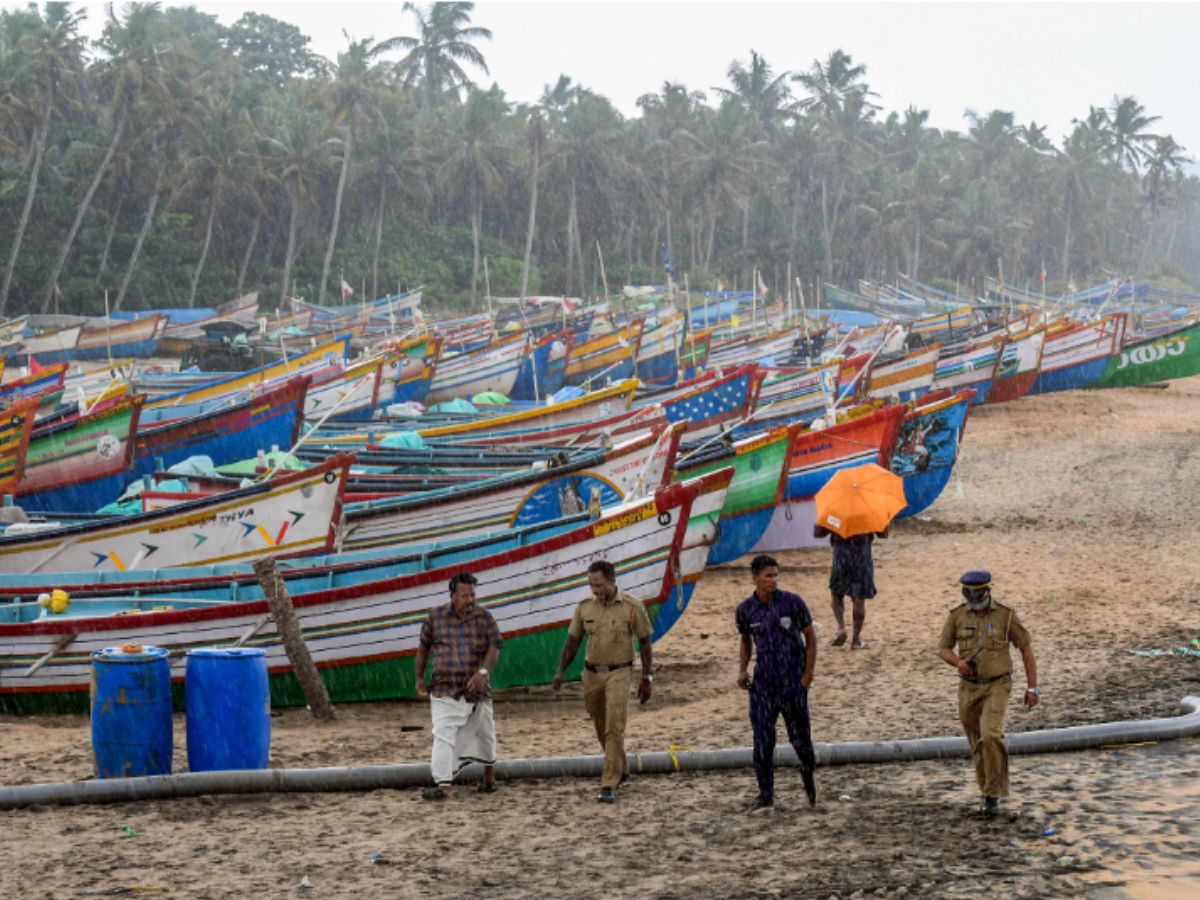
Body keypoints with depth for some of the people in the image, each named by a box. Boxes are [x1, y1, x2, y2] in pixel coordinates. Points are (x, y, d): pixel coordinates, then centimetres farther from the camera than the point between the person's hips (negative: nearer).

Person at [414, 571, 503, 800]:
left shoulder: (484, 617, 0)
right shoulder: (435, 617, 2)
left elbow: (494, 647, -8)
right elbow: (423, 647, 12)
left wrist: (483, 672, -24)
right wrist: (419, 678, 13)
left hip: (476, 690, 1)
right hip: (445, 691, -1)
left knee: (484, 733, 15)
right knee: (443, 735, -13)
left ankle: (489, 773, 38)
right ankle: (443, 785, -18)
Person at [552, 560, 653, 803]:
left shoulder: (632, 606, -9)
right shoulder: (585, 607, -1)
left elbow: (644, 642, -2)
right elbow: (572, 641, 5)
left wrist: (646, 678, -3)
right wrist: (560, 672, -7)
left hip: (619, 673, -4)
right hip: (592, 673, 4)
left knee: (614, 728, -13)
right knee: (601, 728, 14)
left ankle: (609, 785, -14)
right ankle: (621, 770, 36)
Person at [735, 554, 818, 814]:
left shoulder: (792, 602, -8)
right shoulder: (745, 610, -1)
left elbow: (810, 639, 0)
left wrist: (807, 676, -5)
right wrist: (742, 669, 2)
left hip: (793, 682, -1)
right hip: (762, 683, 1)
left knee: (799, 737, 6)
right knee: (763, 740, -4)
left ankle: (809, 777, 35)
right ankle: (765, 797, 4)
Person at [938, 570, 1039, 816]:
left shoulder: (1005, 615, -9)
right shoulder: (957, 616, -2)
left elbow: (1026, 649, -3)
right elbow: (943, 649, 3)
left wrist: (1032, 687, -6)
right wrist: (958, 662, -20)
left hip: (997, 687, -3)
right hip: (969, 688, 3)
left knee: (991, 737, -23)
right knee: (978, 744, 12)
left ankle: (992, 796, -12)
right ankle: (990, 791, 32)